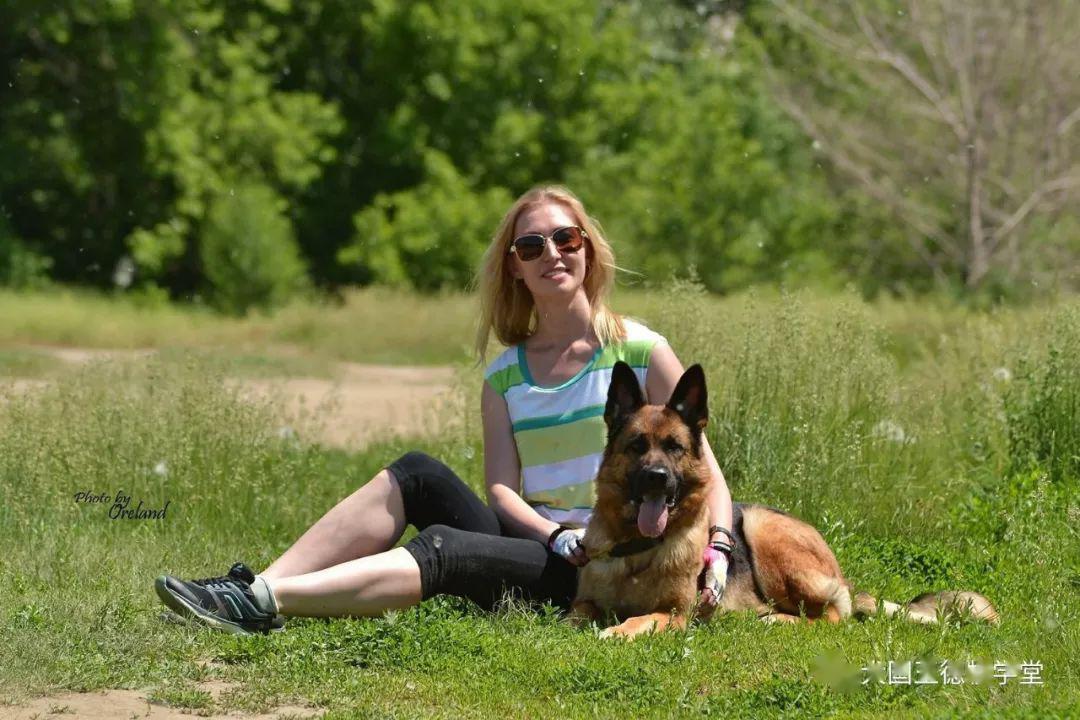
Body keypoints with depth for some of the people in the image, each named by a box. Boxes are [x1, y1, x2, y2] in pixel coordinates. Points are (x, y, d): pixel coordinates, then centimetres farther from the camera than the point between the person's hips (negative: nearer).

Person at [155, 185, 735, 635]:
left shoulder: (640, 352, 2)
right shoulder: (505, 376, 14)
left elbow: (704, 471, 0)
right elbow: (502, 491, 2)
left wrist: (715, 554, -18)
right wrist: (561, 537, -18)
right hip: (531, 543, 5)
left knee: (442, 548, -28)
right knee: (416, 475, -17)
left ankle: (264, 604, -39)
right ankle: (261, 590, -26)